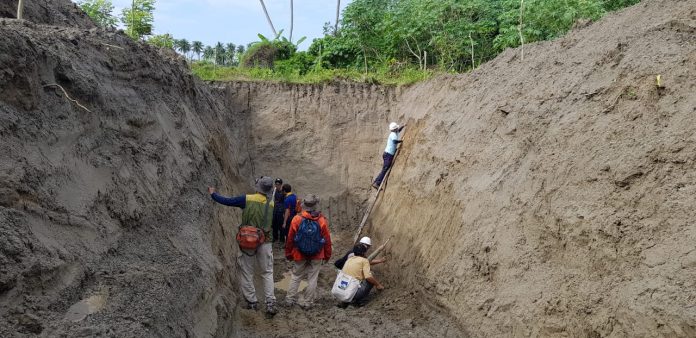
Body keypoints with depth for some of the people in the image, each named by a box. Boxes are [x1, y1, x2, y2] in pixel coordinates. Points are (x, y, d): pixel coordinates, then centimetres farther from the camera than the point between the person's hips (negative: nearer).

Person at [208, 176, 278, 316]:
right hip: (265, 242, 2)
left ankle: (252, 302, 17)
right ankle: (270, 304, 5)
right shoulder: (272, 204, -3)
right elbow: (272, 223, 7)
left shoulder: (247, 199, -12)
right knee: (267, 272, 12)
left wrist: (213, 193, 8)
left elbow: (226, 201, -7)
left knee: (246, 273, 13)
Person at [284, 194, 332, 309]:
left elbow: (290, 239, -5)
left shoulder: (297, 219, -11)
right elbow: (327, 240, -4)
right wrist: (327, 255, 9)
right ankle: (307, 302, 14)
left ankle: (290, 299, 19)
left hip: (299, 255, 1)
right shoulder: (322, 221, -11)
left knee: (296, 276, 16)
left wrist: (288, 254, 8)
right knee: (312, 278, 10)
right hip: (317, 256, 0)